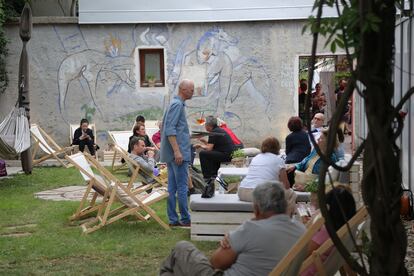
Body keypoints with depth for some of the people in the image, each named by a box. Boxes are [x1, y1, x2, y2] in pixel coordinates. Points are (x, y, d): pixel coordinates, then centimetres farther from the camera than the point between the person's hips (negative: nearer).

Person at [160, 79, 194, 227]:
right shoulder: (177, 105, -12)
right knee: (182, 187, -5)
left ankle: (173, 219, 11)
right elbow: (170, 129, -20)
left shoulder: (176, 104, 19)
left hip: (172, 154, 10)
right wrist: (177, 151, -24)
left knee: (172, 187, 8)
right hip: (178, 153, -10)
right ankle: (185, 219, -1)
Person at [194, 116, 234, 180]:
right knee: (212, 153, 32)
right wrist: (205, 141, 19)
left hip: (225, 156, -10)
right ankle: (214, 173, 31)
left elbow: (209, 148, -15)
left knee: (202, 153, -8)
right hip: (230, 154, 10)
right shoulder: (219, 130, 18)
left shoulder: (213, 133, -11)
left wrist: (200, 145, 1)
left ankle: (207, 177, -5)